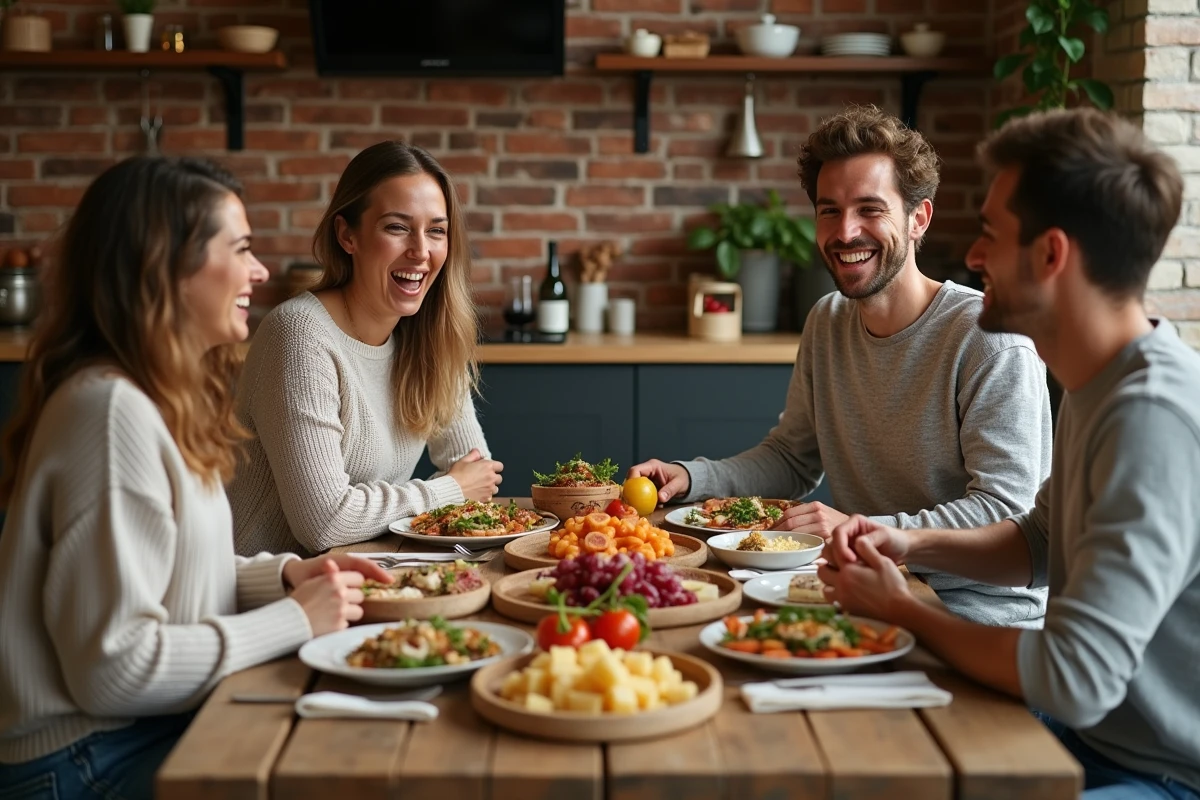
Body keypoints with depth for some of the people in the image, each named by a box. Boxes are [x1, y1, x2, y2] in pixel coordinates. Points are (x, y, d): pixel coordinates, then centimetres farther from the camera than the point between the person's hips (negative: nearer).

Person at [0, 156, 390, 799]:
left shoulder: (161, 398, 9)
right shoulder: (113, 409, -22)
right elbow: (114, 668, -24)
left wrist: (283, 576, -2)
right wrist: (295, 619, -17)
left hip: (153, 724, 9)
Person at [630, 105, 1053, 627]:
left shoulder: (988, 339, -16)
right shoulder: (826, 324, 9)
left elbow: (1005, 512, -20)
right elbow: (792, 457, 17)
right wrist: (691, 477, 0)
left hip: (983, 620, -7)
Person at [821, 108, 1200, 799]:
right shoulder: (1102, 384, 4)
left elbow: (1074, 679, -29)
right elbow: (1041, 544, 19)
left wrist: (903, 609, -13)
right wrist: (915, 544, 0)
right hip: (1100, 735, 8)